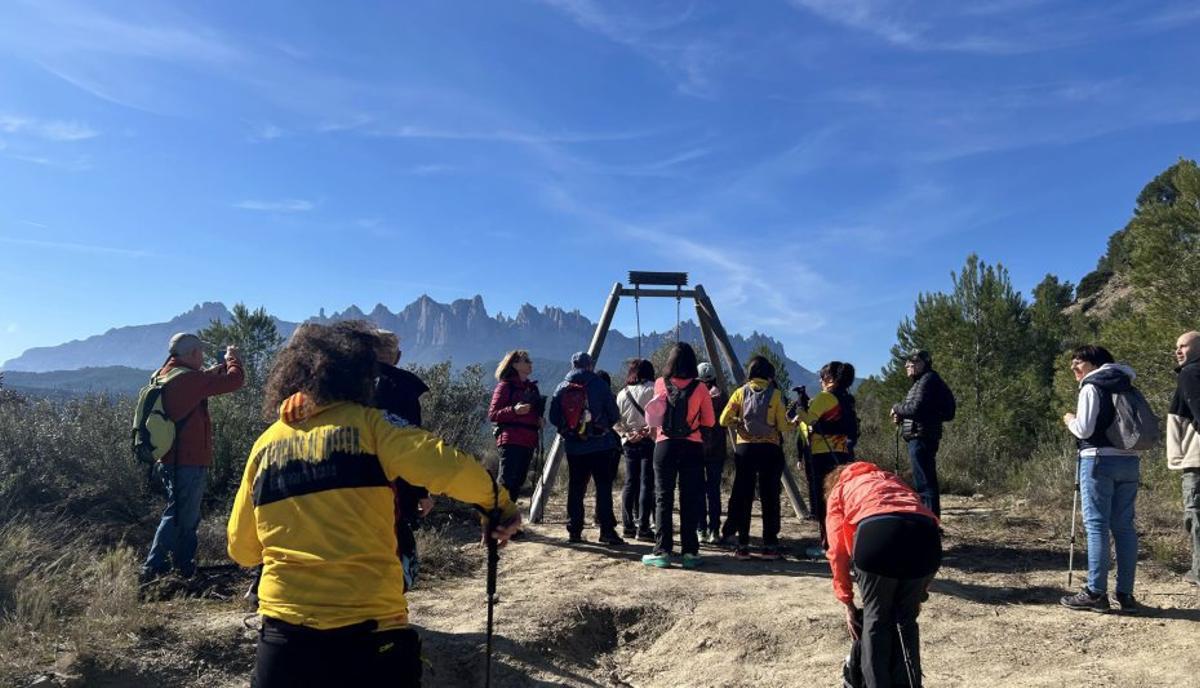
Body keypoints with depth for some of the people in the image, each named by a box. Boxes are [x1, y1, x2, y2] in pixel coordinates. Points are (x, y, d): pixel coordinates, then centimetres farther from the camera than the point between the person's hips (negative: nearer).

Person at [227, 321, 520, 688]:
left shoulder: (265, 443, 6)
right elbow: (448, 467, -19)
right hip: (368, 626, -3)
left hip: (284, 630, 4)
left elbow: (241, 550, 13)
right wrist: (498, 504, -2)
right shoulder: (367, 423, -6)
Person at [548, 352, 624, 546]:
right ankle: (607, 531, -5)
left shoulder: (562, 388, 4)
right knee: (603, 487, -1)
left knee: (575, 489, 9)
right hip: (600, 444, -3)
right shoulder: (599, 384, -5)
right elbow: (614, 414, -3)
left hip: (573, 447, 3)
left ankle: (574, 531, 11)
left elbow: (553, 418, 4)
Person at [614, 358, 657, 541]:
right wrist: (651, 429, -12)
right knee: (646, 484, -4)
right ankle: (643, 528, -5)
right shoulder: (653, 390, -4)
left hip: (629, 442, 5)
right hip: (649, 442, -5)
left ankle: (628, 526, 14)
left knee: (630, 483, 10)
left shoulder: (622, 393, 10)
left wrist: (626, 433, 0)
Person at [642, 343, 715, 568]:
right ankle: (690, 552, 8)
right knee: (690, 499, 6)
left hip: (665, 446, 0)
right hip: (693, 447, 0)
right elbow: (709, 423, 2)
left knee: (663, 499, 4)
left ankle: (662, 551, 4)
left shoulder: (660, 385, 0)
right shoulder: (700, 388, -3)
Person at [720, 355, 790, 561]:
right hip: (770, 450, -1)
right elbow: (782, 426, -6)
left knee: (742, 497, 6)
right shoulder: (775, 394, -2)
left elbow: (724, 420, 0)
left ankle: (743, 545, 6)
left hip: (744, 449, 1)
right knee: (770, 497, 6)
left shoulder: (740, 393, 2)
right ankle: (769, 545, 8)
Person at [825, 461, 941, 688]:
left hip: (876, 535, -3)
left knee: (875, 619, 17)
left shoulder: (837, 492, 30)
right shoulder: (890, 479, 41)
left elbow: (838, 551, 20)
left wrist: (848, 603, 27)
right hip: (925, 536, 3)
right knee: (906, 619, 22)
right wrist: (920, 591, 34)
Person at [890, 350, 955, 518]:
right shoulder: (921, 381, 20)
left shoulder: (928, 379, -11)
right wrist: (901, 417, 8)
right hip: (921, 438, 11)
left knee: (924, 484, -12)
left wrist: (897, 408, -5)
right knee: (926, 482, 17)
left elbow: (916, 408, -22)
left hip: (921, 438, -11)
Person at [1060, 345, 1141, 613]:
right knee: (1124, 526, 7)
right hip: (1129, 460, 7)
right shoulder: (1126, 387, 17)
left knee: (1096, 525, -5)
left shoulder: (1091, 387, -5)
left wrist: (1070, 420, 8)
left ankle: (1096, 593, -6)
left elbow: (1084, 429, -12)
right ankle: (1126, 593, 9)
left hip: (1099, 460, -7)